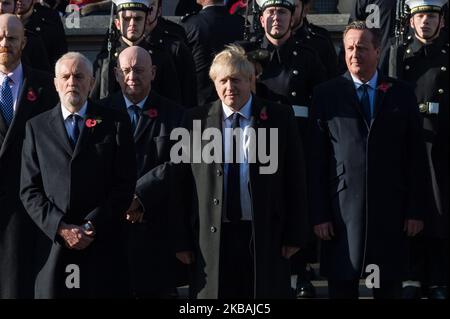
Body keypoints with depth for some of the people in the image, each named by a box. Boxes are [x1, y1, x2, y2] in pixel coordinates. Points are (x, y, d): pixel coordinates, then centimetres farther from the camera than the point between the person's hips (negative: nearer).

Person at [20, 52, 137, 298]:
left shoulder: (115, 123, 6)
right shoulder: (37, 127, 10)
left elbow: (125, 184, 0)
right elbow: (29, 189, 5)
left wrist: (91, 227, -9)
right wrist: (60, 227, -8)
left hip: (102, 244, -1)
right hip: (53, 241, 1)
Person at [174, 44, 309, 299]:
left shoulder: (280, 118, 3)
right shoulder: (196, 120, 4)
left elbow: (295, 180, 3)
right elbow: (182, 184, 5)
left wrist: (294, 235, -1)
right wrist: (182, 240, 1)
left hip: (266, 239, 0)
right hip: (212, 239, 1)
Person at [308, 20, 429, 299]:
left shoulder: (402, 93, 5)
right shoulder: (327, 94, 1)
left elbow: (416, 156, 5)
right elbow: (316, 158, -1)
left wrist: (417, 210, 0)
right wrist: (319, 213, -5)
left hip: (391, 209, 1)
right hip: (342, 208, -1)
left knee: (390, 286, 8)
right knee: (341, 286, 6)